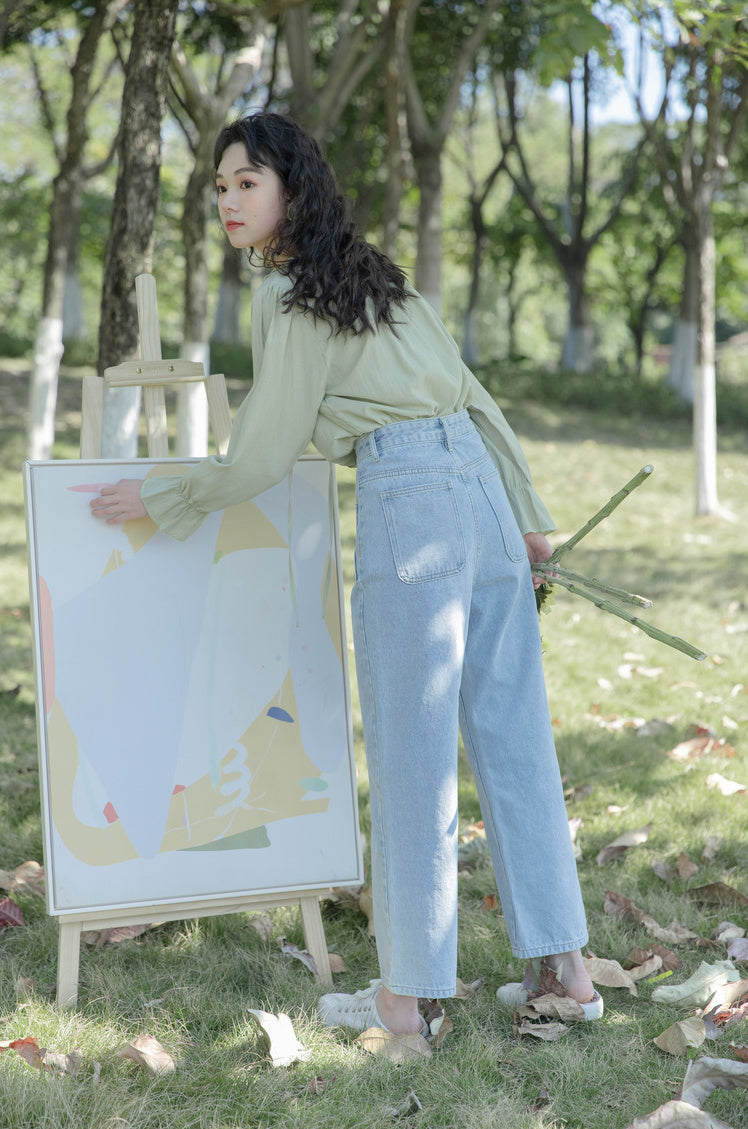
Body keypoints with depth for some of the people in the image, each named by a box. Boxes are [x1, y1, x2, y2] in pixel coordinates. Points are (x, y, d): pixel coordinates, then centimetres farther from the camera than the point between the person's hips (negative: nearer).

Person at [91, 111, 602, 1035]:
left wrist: (157, 503, 8)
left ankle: (406, 995, 6)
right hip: (482, 490, 8)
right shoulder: (380, 277, 20)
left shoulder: (288, 297, -5)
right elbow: (473, 396, 20)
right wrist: (526, 515, 23)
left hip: (408, 505, -8)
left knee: (410, 755, -2)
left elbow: (261, 459, -6)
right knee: (512, 740, 10)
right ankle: (568, 969, 15)